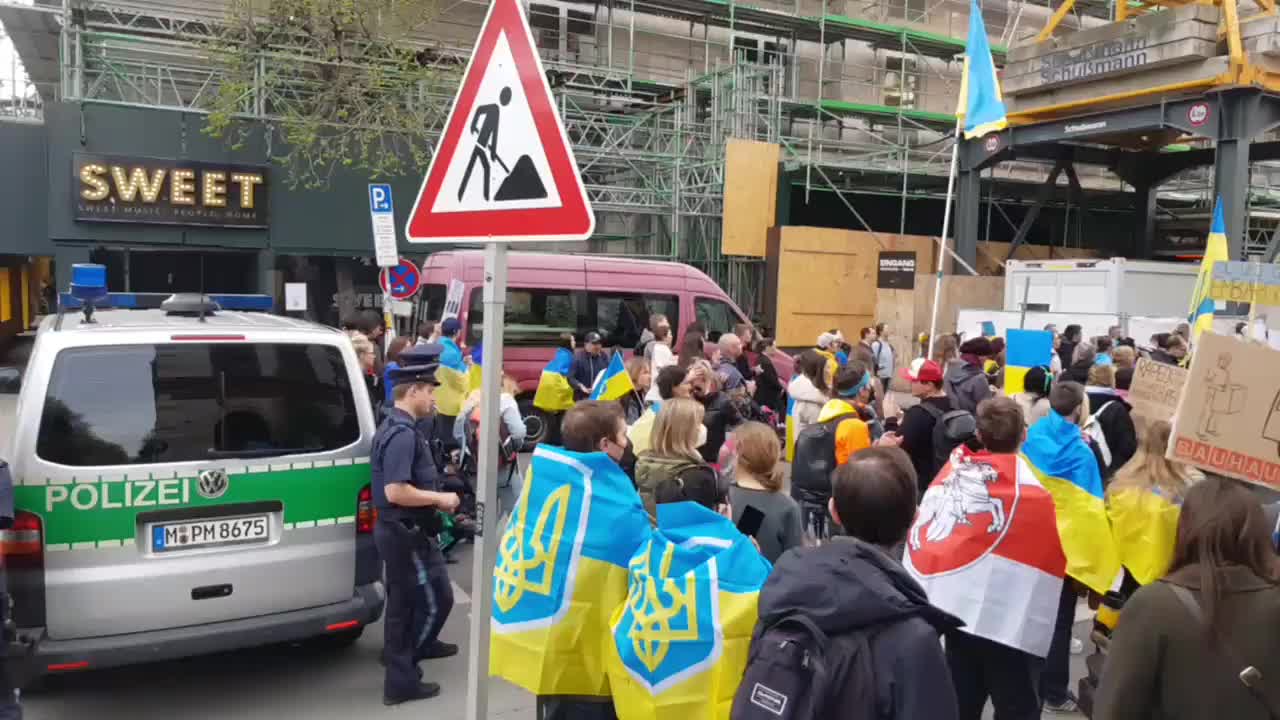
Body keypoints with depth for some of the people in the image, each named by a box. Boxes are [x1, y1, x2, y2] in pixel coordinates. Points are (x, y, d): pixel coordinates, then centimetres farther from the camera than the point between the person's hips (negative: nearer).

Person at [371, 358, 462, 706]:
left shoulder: (392, 426, 11)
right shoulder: (403, 434, -22)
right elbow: (395, 492, -29)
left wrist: (433, 500, 13)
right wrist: (439, 499, -18)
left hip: (397, 530, 10)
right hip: (406, 533, -10)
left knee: (405, 602, 24)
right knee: (435, 600, 2)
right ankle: (401, 679, 10)